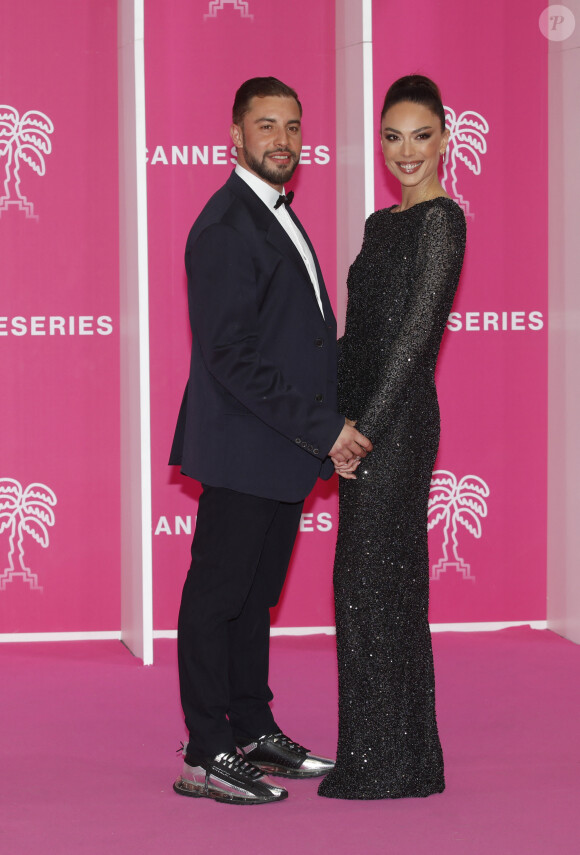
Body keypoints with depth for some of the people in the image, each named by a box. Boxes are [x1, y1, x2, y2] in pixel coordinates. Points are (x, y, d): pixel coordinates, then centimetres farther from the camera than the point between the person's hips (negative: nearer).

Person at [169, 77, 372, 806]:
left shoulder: (278, 217, 15)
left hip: (282, 451, 10)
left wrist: (329, 425, 11)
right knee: (217, 596, -1)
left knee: (256, 595, 17)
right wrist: (322, 429, -21)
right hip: (242, 451, -10)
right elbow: (231, 357, -22)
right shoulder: (226, 227, -17)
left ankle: (253, 732, 26)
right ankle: (206, 756, 5)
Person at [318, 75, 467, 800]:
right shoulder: (382, 223, 16)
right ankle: (394, 758, 20)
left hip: (397, 420, -9)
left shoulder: (441, 220, -11)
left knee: (373, 583, -5)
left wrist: (365, 427, -19)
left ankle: (386, 766, 2)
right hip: (366, 421, 9)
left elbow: (416, 332, -17)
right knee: (385, 583, 12)